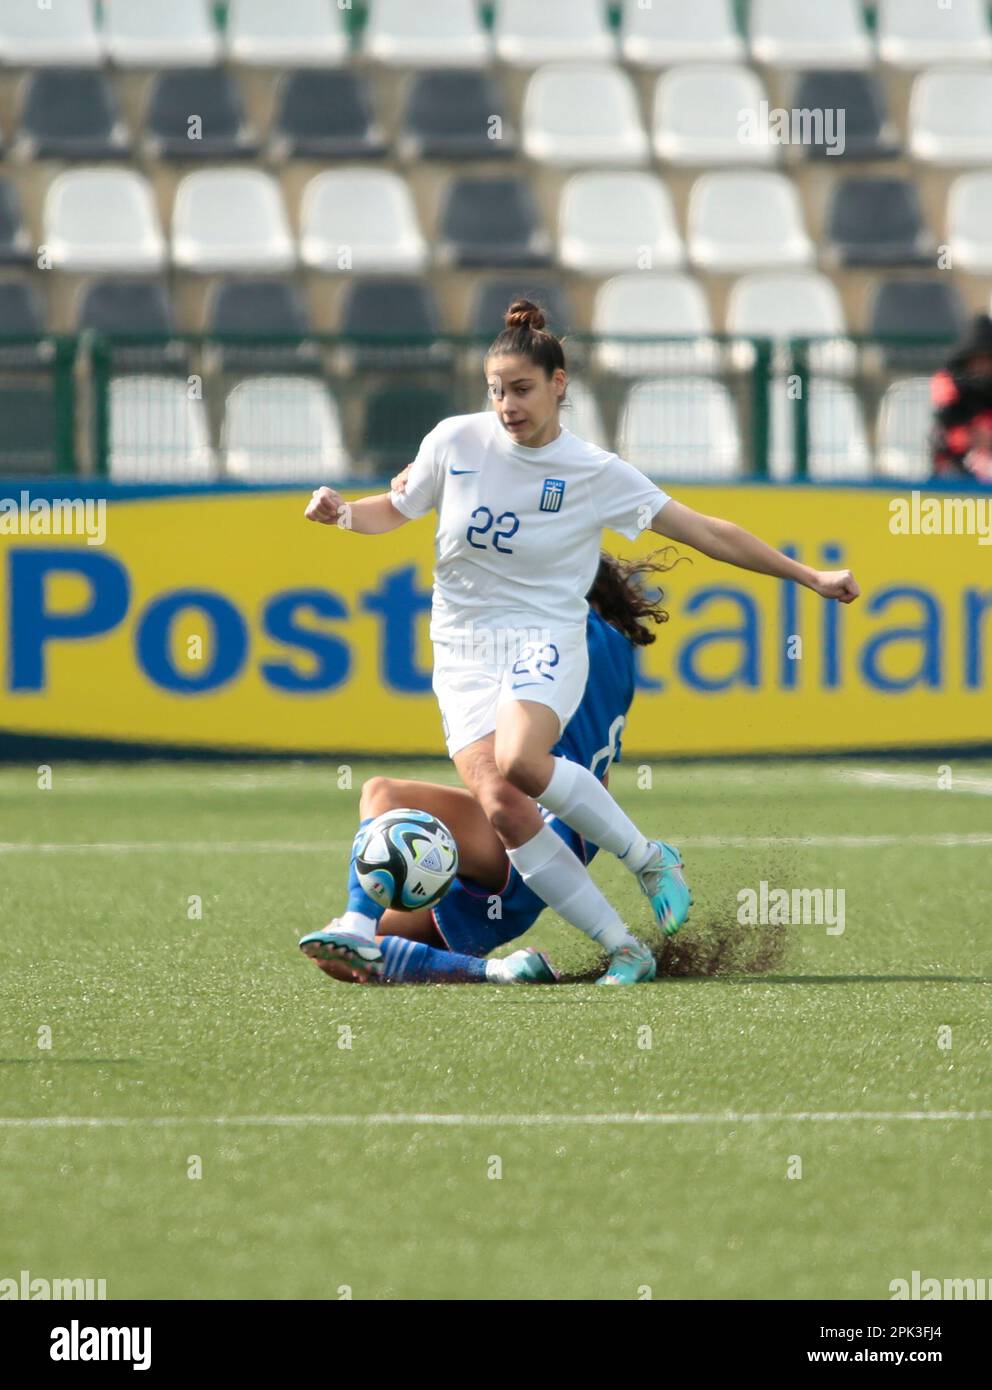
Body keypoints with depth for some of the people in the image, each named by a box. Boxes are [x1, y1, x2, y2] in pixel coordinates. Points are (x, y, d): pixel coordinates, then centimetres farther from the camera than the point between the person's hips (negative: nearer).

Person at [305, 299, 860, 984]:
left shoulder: (597, 472, -5)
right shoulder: (456, 441, 0)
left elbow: (706, 531, 0)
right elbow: (394, 510, 16)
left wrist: (809, 576, -1)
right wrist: (341, 511, -6)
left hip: (546, 640, -3)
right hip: (463, 649, 3)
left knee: (519, 760, -35)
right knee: (502, 807, -20)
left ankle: (650, 857, -12)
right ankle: (624, 949, -11)